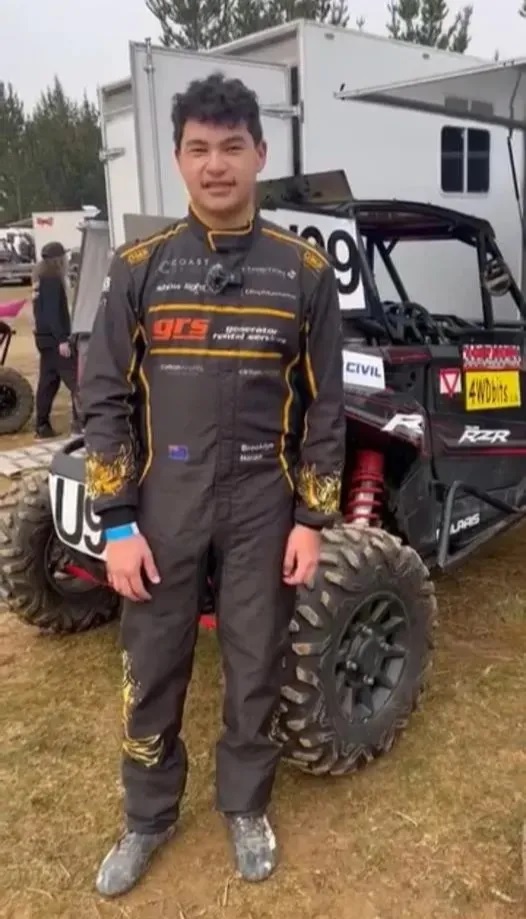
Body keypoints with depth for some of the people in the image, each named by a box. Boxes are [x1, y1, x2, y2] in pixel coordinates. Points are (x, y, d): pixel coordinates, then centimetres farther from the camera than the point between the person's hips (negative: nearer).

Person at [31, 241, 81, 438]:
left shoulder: (41, 279, 17)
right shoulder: (52, 280, -12)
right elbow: (52, 313, -20)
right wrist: (62, 339, -23)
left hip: (45, 337, 10)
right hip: (54, 339, -10)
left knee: (47, 382, 9)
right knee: (75, 380, -8)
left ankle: (42, 426, 10)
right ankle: (79, 421, -11)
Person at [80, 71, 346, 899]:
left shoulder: (305, 271, -1)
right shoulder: (139, 267, -1)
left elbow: (324, 406, 1)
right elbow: (104, 398, -1)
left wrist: (313, 520, -3)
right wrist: (117, 522, -6)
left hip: (264, 503, 0)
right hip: (164, 503, 1)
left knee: (257, 666, 13)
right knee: (151, 670, 12)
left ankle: (245, 806, 38)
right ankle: (147, 818, 36)